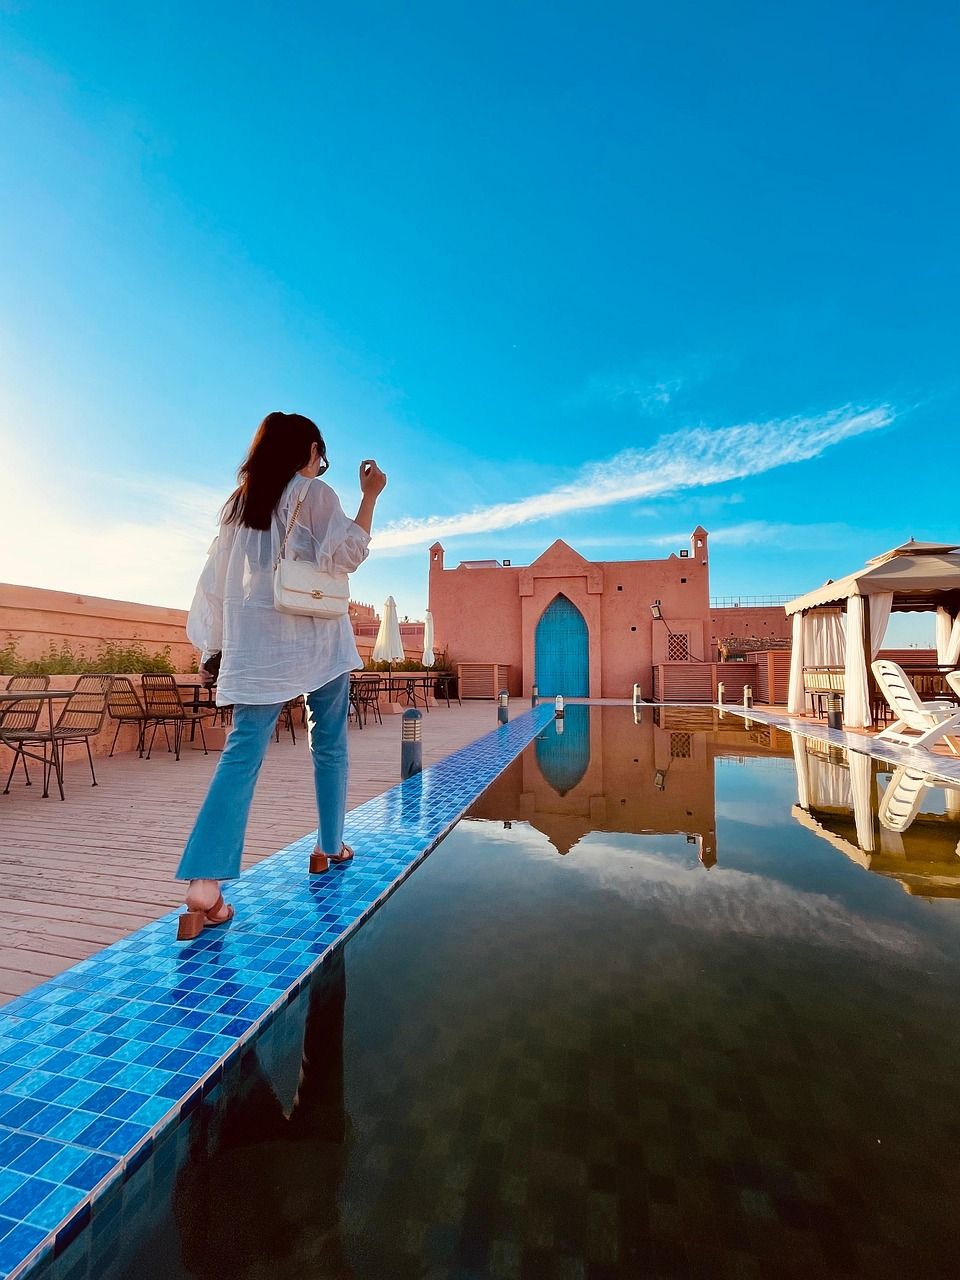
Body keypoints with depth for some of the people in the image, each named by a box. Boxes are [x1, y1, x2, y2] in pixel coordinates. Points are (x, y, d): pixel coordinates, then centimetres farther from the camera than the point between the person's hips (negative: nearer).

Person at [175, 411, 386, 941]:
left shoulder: (237, 504, 18)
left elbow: (214, 582, 16)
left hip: (254, 644, 4)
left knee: (242, 753, -3)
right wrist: (369, 497, -2)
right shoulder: (315, 494, 2)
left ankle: (204, 885, -13)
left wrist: (212, 644, 19)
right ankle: (328, 847, 24)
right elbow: (344, 555, -9)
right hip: (314, 639, -4)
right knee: (328, 746, 12)